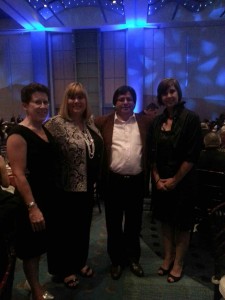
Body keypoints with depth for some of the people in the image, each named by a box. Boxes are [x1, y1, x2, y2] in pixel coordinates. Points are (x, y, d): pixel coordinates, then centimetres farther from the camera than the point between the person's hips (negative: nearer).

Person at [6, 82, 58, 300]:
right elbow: (18, 175, -21)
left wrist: (49, 199, 13)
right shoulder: (18, 135, -17)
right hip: (31, 201, -8)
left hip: (49, 197, 8)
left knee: (40, 246, 21)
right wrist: (32, 207, -23)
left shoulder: (46, 131, 7)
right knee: (31, 249, 10)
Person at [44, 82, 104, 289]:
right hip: (67, 189, -7)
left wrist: (96, 179, 13)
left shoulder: (90, 121, 6)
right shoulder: (56, 123, -16)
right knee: (65, 229, 11)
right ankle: (64, 270, 33)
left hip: (87, 186, 7)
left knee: (84, 226, 20)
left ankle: (80, 262, 42)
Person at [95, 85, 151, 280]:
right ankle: (116, 260, 33)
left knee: (134, 223, 17)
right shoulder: (103, 122, -2)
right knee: (114, 223, 13)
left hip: (137, 181, 1)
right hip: (113, 182, -1)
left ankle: (133, 258, 37)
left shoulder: (145, 122, 2)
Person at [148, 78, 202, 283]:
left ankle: (178, 264, 28)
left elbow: (192, 155, -13)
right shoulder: (157, 121, 5)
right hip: (161, 181, 5)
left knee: (182, 224, 10)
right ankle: (167, 258, 34)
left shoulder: (191, 118, -10)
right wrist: (157, 179, -3)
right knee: (166, 221, 16)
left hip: (183, 181, -4)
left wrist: (175, 180, -11)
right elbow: (152, 154, 6)